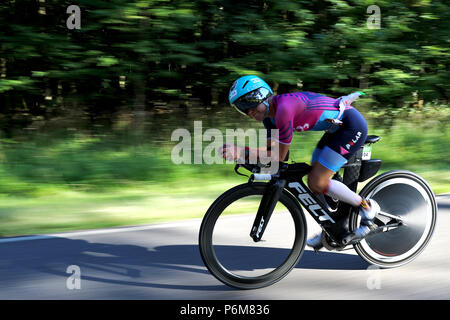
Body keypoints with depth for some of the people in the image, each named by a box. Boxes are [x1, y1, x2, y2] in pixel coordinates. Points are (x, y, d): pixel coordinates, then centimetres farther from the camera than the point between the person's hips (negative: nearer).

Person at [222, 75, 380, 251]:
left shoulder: (284, 107, -26)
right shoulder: (269, 113, 4)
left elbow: (279, 156, -22)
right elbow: (271, 146, 8)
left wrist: (242, 152, -21)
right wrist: (237, 152, -6)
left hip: (352, 126, -10)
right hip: (338, 128, 10)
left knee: (318, 183, -12)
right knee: (313, 181, 11)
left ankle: (367, 207, 5)